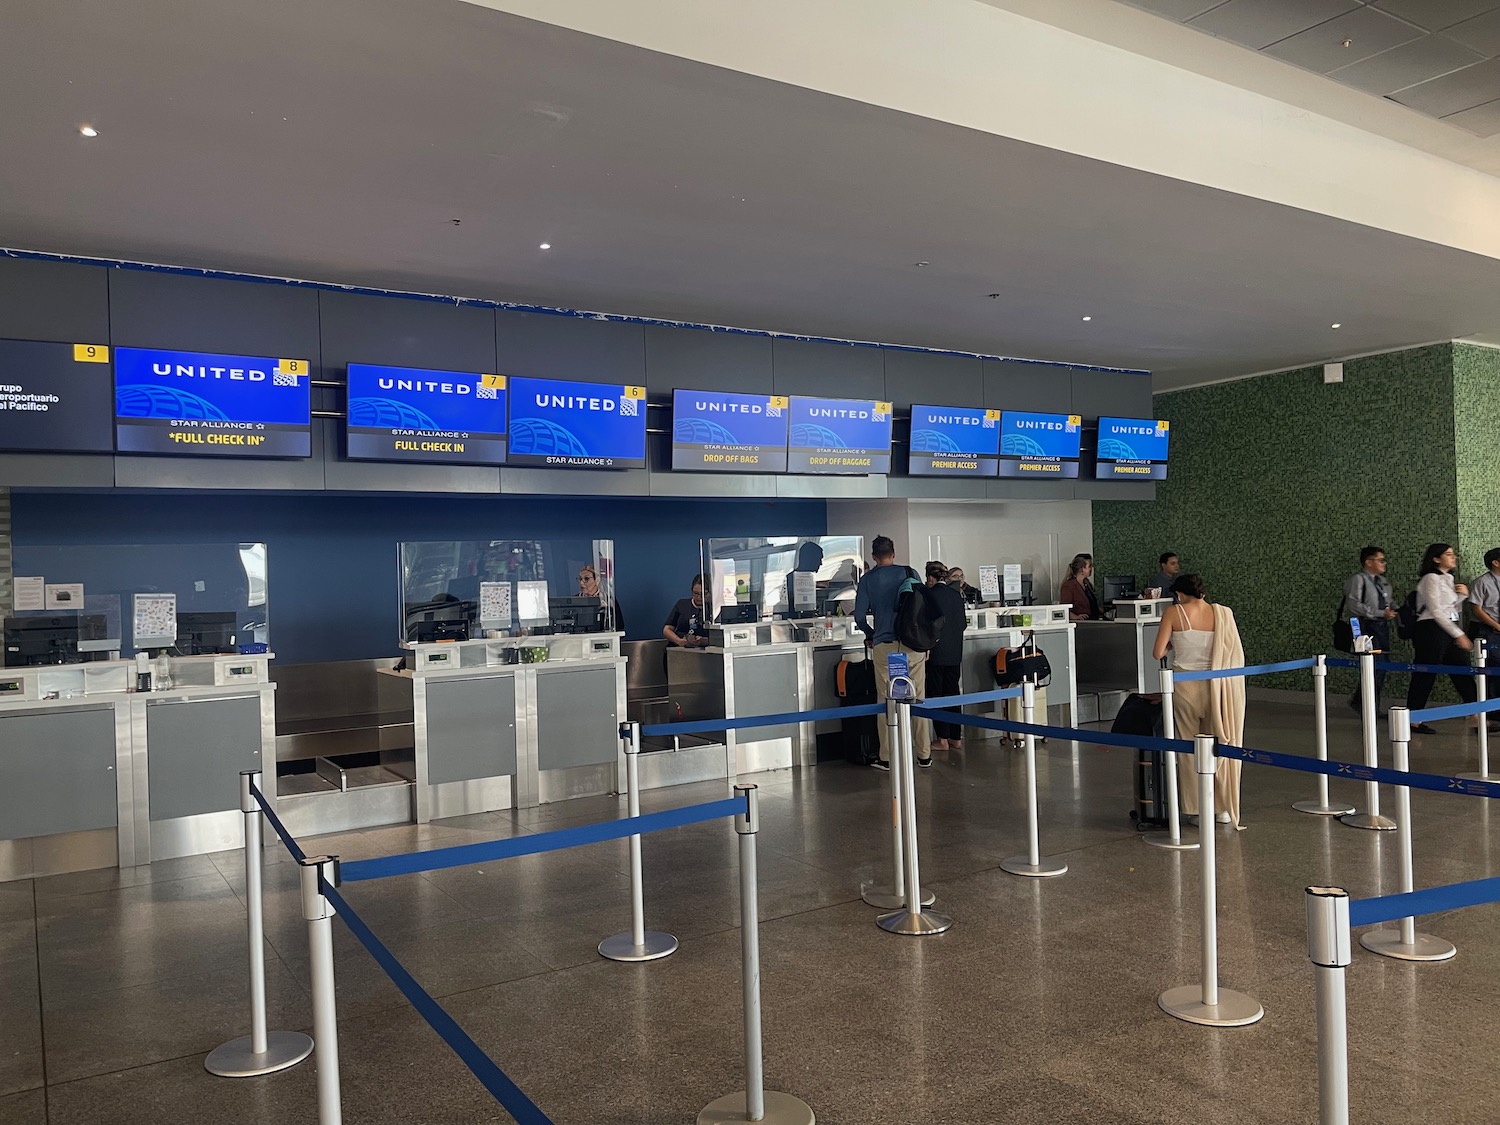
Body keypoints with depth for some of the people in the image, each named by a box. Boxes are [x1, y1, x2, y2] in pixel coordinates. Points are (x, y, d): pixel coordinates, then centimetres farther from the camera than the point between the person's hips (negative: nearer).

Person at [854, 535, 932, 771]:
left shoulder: (867, 580, 2)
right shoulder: (910, 573, 5)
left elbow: (859, 615, 0)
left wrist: (870, 635, 19)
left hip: (885, 646, -1)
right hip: (914, 645, 1)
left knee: (886, 701, 5)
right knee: (918, 698, 6)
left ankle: (886, 757, 7)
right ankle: (924, 754, 11)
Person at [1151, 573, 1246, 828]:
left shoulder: (1173, 614, -7)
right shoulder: (1222, 613, -2)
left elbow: (1158, 653, -8)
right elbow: (1236, 655, 0)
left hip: (1185, 686, -1)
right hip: (1215, 686, 1)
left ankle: (1195, 807, 16)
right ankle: (1224, 808, 19)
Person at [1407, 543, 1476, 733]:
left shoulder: (1448, 579, 17)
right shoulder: (1431, 578, -9)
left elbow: (1455, 610, 23)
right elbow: (1436, 611, -16)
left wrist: (1463, 595, 5)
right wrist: (1459, 635, -17)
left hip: (1449, 630, 8)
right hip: (1432, 630, -8)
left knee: (1464, 674, 3)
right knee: (1425, 675, -3)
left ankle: (1478, 720, 4)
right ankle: (1413, 721, 4)